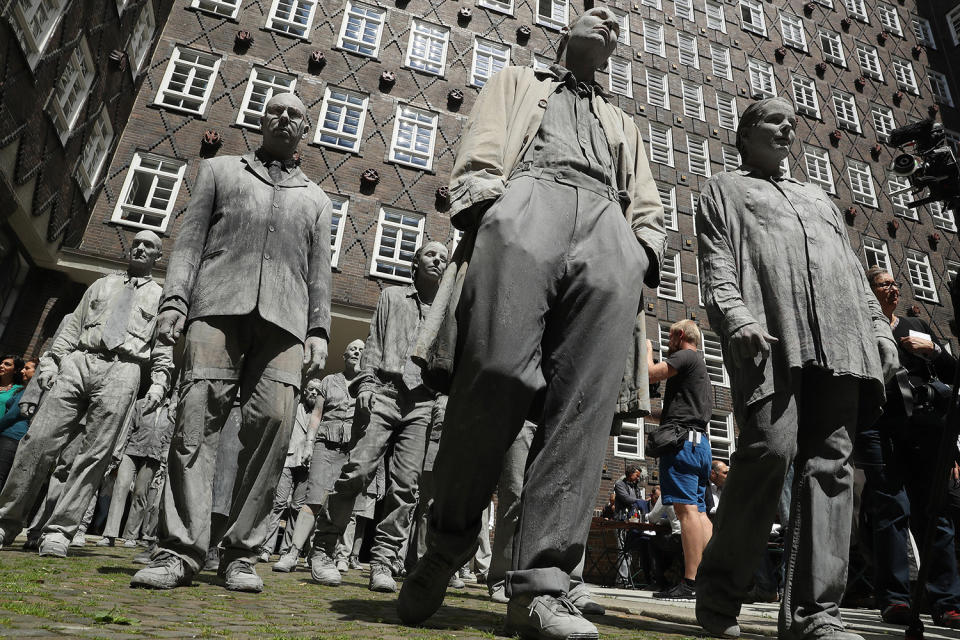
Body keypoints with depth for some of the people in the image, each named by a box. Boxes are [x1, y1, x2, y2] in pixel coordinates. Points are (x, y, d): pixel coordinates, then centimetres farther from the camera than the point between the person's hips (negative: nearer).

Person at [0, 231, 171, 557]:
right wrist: (52, 360, 7)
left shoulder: (160, 297, 16)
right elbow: (73, 327, 20)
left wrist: (159, 382, -6)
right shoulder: (102, 284, 25)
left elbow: (163, 347, 7)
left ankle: (58, 531, -3)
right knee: (40, 439, -5)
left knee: (96, 453, -8)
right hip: (78, 361, 3)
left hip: (122, 370, -2)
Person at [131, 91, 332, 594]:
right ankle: (179, 551, -8)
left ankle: (240, 553, -4)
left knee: (272, 424, -11)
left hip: (284, 315, 1)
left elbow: (319, 271, 17)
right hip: (218, 305, 0)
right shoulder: (220, 170, 25)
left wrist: (319, 331, 4)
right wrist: (174, 299, -1)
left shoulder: (316, 199, 27)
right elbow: (191, 239, 14)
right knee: (197, 417, -11)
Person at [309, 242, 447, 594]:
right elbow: (373, 343, 11)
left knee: (406, 483, -5)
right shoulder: (392, 296, 19)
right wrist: (366, 383, -3)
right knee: (358, 470, -10)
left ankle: (383, 562, 3)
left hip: (424, 402, 2)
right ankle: (323, 550, 5)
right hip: (385, 391, -2)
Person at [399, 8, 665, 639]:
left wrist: (644, 253, 6)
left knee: (587, 403, -17)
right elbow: (480, 152, 15)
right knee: (496, 375, -23)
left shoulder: (624, 124, 41)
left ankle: (542, 585, -17)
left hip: (609, 228, 4)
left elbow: (649, 208, 29)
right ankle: (446, 543, -4)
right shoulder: (517, 83, 34)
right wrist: (486, 216, -6)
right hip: (527, 201, -3)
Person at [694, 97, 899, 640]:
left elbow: (856, 274, 28)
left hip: (840, 342, 6)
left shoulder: (819, 198, 36)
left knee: (831, 463, -4)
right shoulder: (724, 190, 20)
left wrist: (881, 333, 14)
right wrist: (736, 318, -14)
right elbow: (716, 266, 4)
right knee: (770, 448, -19)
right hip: (769, 335, -6)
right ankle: (719, 595, -2)